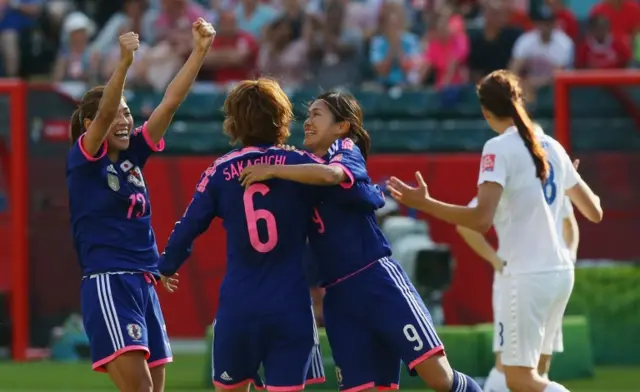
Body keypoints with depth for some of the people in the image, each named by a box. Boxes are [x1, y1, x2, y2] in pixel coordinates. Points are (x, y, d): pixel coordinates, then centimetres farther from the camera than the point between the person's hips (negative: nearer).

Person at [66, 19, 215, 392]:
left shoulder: (132, 155, 13)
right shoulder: (84, 159, -3)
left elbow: (171, 101, 7)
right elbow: (104, 113, -21)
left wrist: (200, 51, -1)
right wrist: (124, 63, -35)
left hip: (145, 286, 7)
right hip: (107, 285, -7)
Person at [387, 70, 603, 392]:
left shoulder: (500, 148, -10)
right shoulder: (552, 148, 11)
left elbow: (482, 219, -22)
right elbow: (594, 212, 19)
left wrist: (423, 203, -21)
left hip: (528, 275, -7)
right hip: (560, 270, 7)